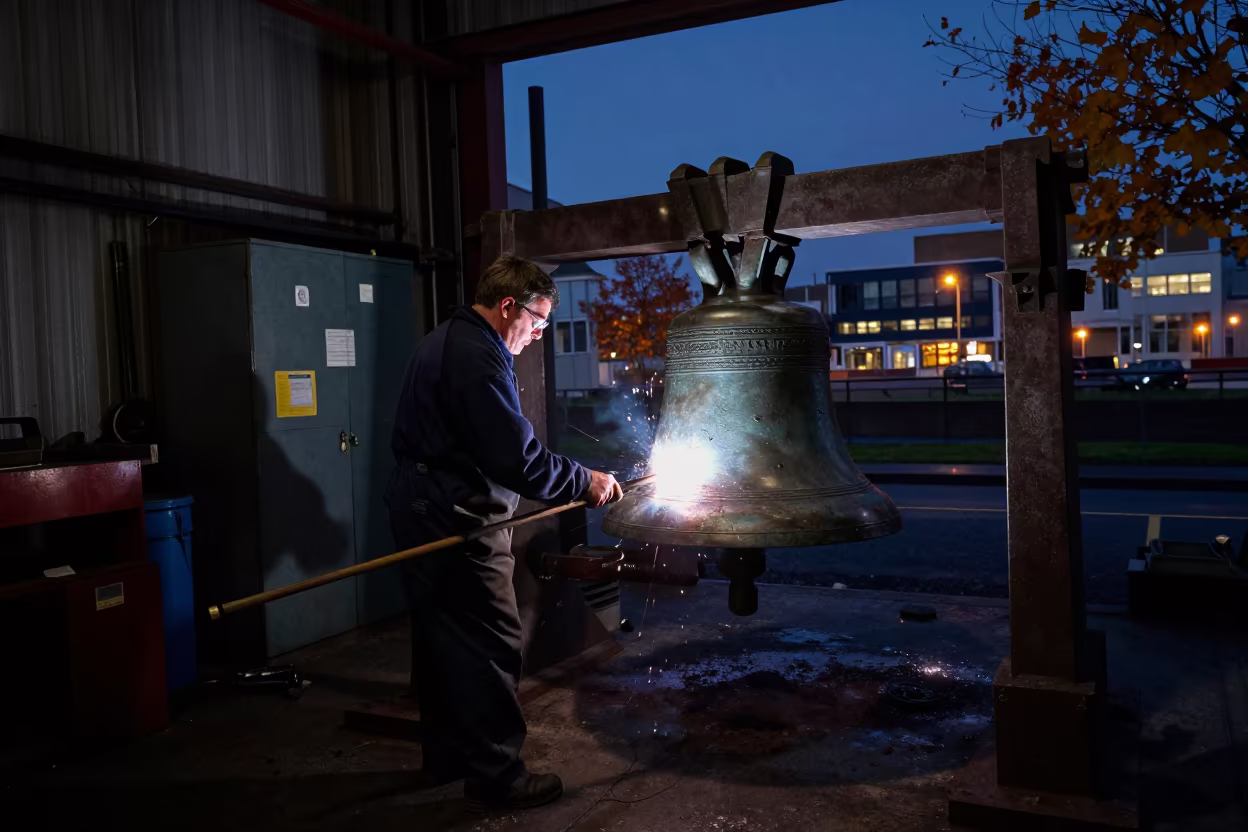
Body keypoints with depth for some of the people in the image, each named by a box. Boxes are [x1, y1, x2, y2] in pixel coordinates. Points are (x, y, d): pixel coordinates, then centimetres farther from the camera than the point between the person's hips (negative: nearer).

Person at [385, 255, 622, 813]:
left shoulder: (444, 340, 14)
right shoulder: (480, 358, -20)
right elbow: (517, 459, -25)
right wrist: (585, 482, -14)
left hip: (420, 511, 11)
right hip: (456, 522, -11)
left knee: (440, 637, 18)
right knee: (490, 646, -3)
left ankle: (446, 756, 31)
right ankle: (495, 777, 6)